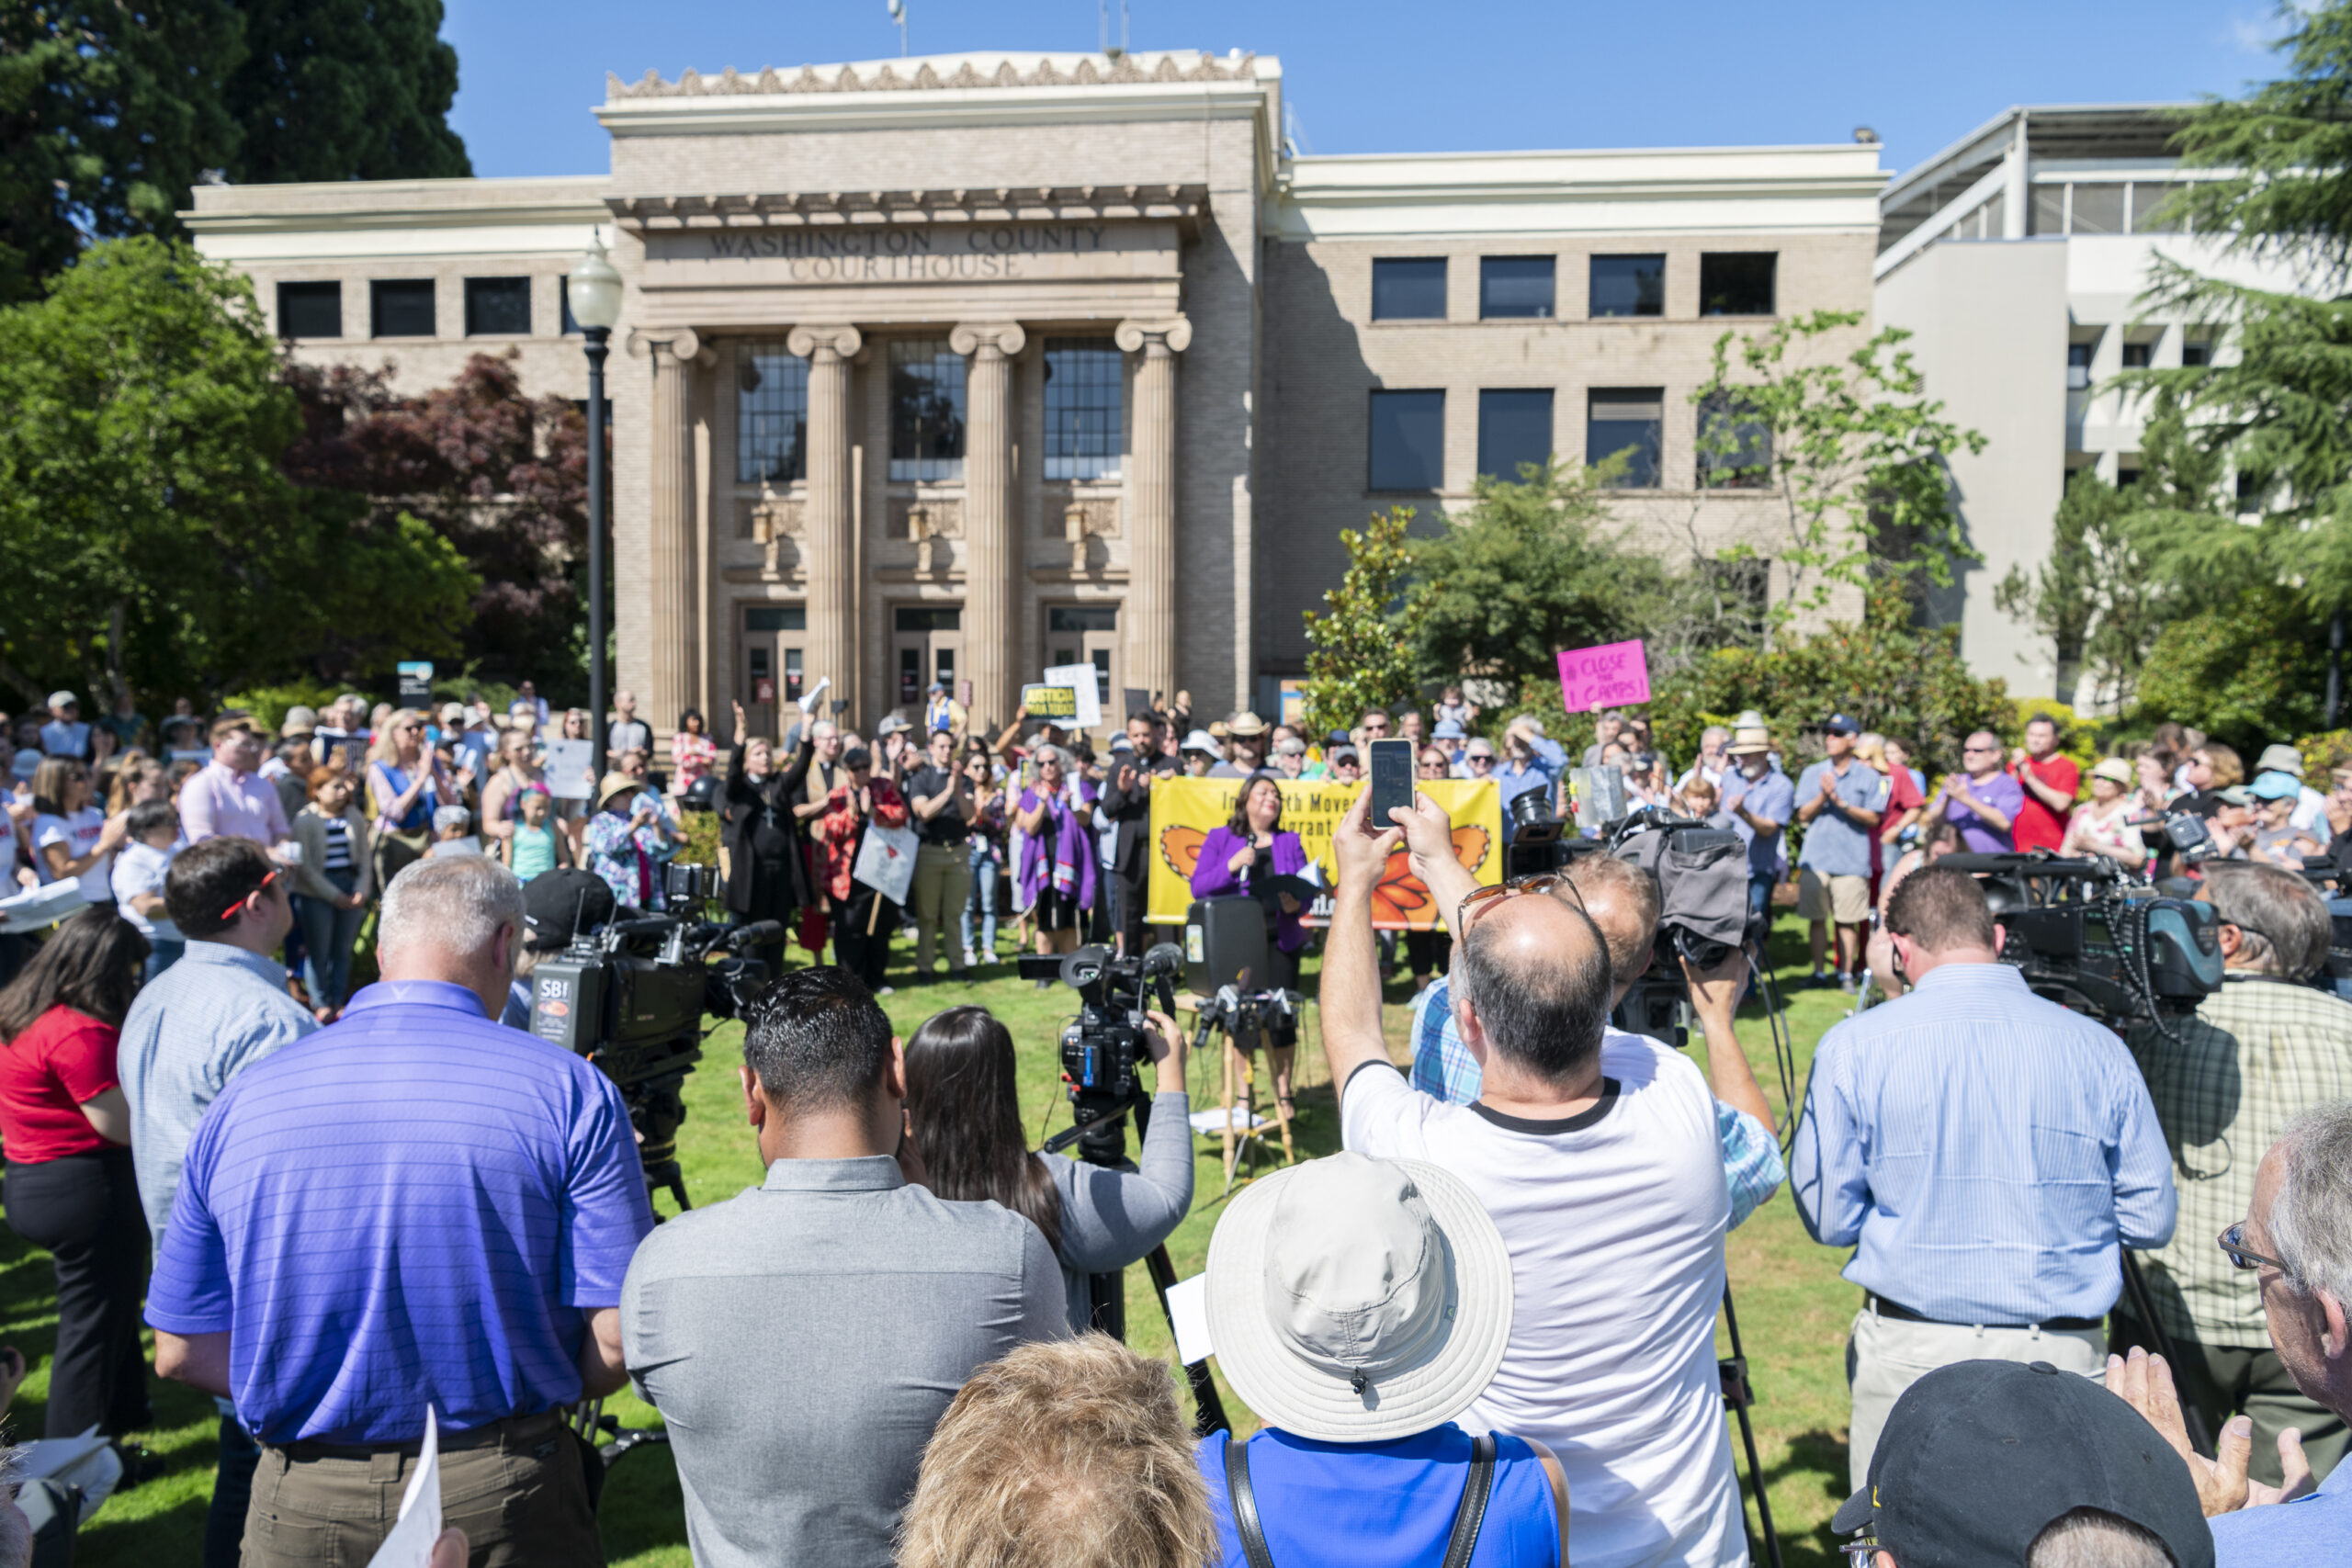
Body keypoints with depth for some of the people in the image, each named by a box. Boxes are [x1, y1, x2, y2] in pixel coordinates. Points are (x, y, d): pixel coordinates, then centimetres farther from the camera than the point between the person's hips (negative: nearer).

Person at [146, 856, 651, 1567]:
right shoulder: (568, 1091, -12)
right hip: (500, 1497, -2)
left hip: (302, 1509, 3)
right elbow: (617, 1341, -13)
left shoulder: (241, 1101, -2)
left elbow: (182, 1352, 3)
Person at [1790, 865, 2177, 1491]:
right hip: (2065, 1358, 2)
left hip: (1910, 1352, -2)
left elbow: (1828, 1219, -3)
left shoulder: (1855, 1047, -8)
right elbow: (2151, 1220, 5)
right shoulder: (2098, 1047, -2)